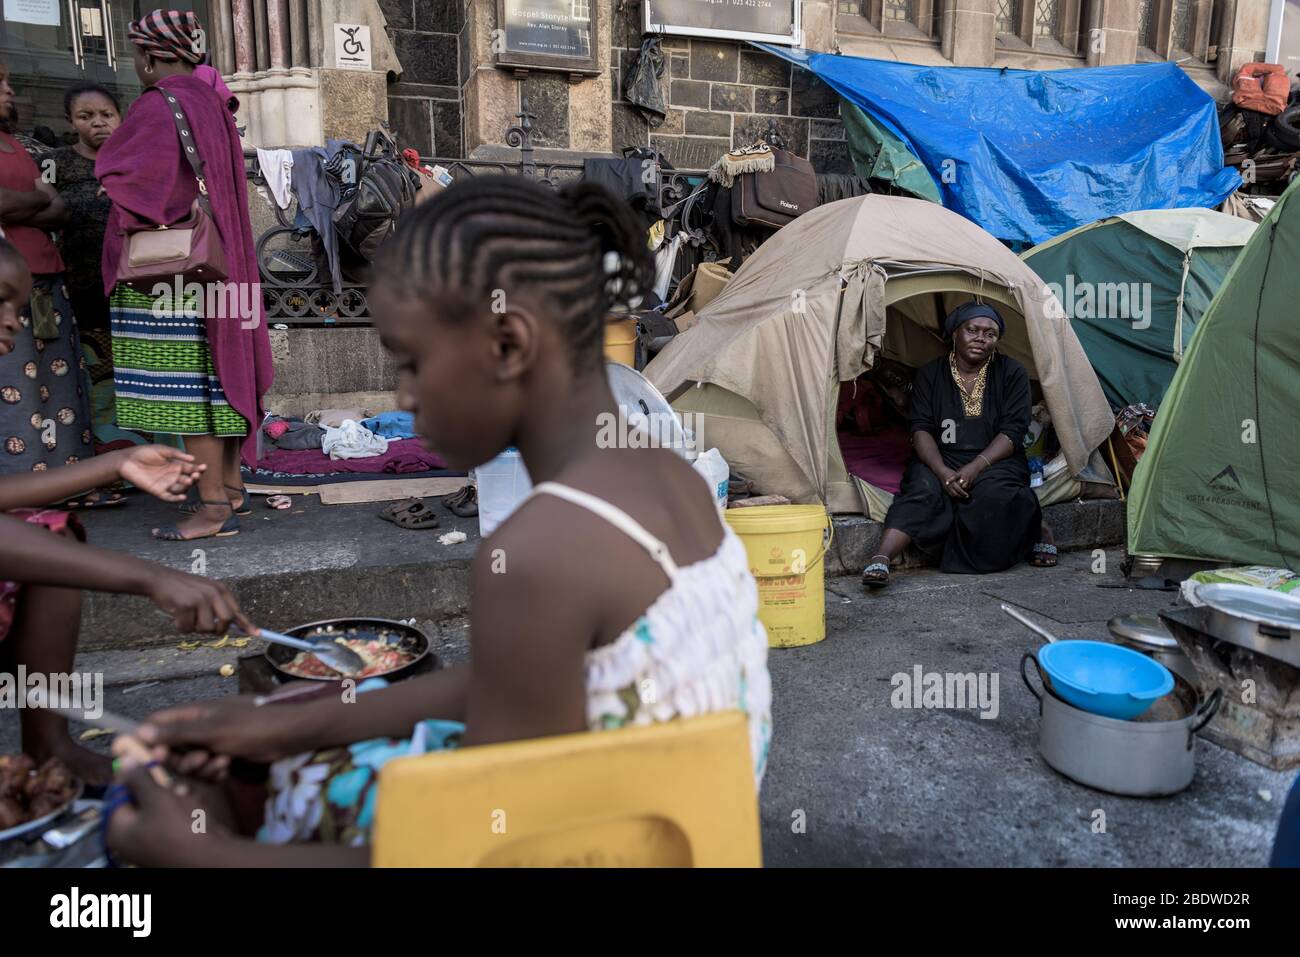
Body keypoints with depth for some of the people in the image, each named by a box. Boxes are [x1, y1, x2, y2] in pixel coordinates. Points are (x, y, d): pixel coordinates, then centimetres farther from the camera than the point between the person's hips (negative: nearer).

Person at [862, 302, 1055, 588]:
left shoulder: (1012, 373, 3)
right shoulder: (929, 374, 5)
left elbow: (1012, 433, -5)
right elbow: (920, 429, -4)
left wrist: (975, 468, -21)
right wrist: (942, 471, -23)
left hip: (994, 460, 0)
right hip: (941, 459, 1)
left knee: (992, 493, -35)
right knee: (924, 489, -32)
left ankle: (1036, 529, -6)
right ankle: (881, 560, -45)